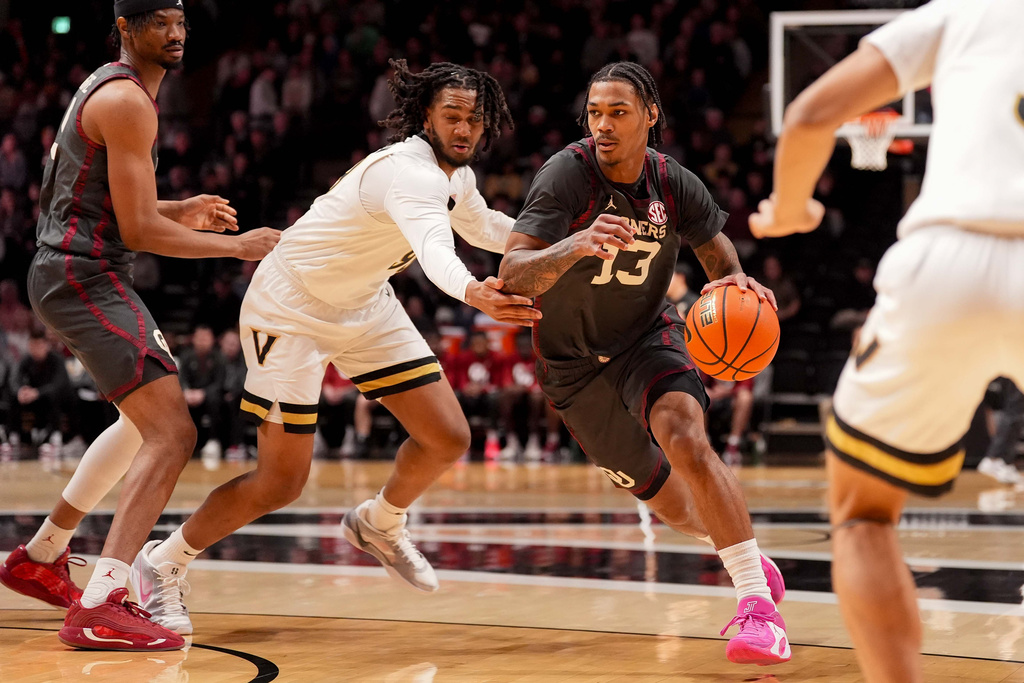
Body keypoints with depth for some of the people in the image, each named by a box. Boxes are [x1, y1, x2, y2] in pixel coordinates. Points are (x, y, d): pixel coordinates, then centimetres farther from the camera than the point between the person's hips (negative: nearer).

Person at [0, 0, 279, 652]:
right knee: (172, 433, -19)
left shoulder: (108, 88, 17)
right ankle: (100, 608, -28)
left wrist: (183, 213, 15)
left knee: (146, 417, 29)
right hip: (86, 276, -11)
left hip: (76, 273, 11)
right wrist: (238, 246, -11)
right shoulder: (128, 101, -16)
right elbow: (138, 230, -19)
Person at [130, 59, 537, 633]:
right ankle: (163, 565, 13)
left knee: (448, 439, 0)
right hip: (291, 308, -9)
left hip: (366, 305, 9)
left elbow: (484, 228, 22)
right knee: (281, 484, -9)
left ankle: (379, 525, 30)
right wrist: (473, 294, -74)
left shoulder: (456, 173, -2)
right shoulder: (410, 172, -31)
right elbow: (435, 248, -53)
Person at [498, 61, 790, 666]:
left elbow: (713, 240, 8)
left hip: (648, 337, 0)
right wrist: (575, 245, -56)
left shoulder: (673, 184, -15)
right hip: (574, 360, 0)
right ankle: (738, 551, 43)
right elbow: (513, 274, -36)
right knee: (654, 489, 13)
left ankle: (758, 602, -26)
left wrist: (733, 277, -16)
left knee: (686, 441, -29)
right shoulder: (568, 174, -25)